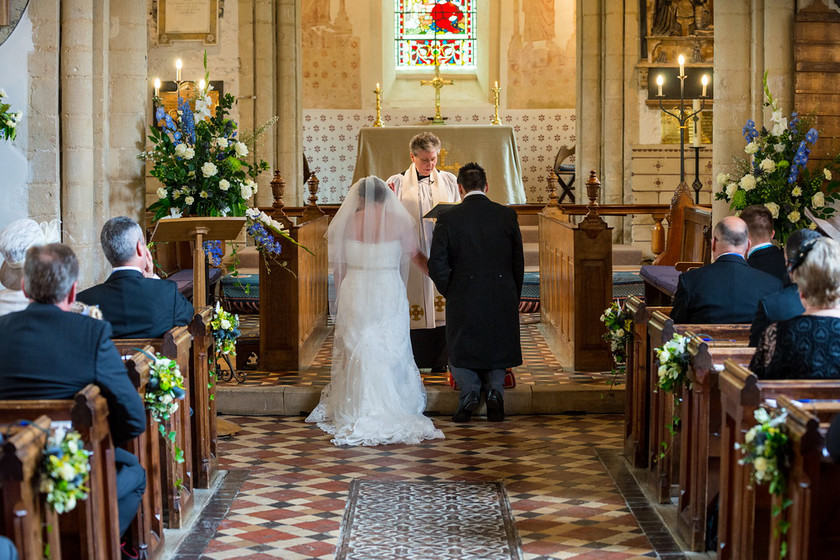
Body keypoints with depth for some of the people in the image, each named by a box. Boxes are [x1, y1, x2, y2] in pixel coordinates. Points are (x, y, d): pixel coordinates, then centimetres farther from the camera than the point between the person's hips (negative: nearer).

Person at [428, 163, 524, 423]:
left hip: (463, 301, -2)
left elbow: (437, 266, -7)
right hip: (502, 299, 2)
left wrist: (451, 295, 7)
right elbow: (518, 262, 5)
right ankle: (495, 389, -3)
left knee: (460, 353, 15)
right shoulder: (507, 215, 0)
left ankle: (469, 393, -6)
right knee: (497, 350, 19)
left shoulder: (448, 219, -6)